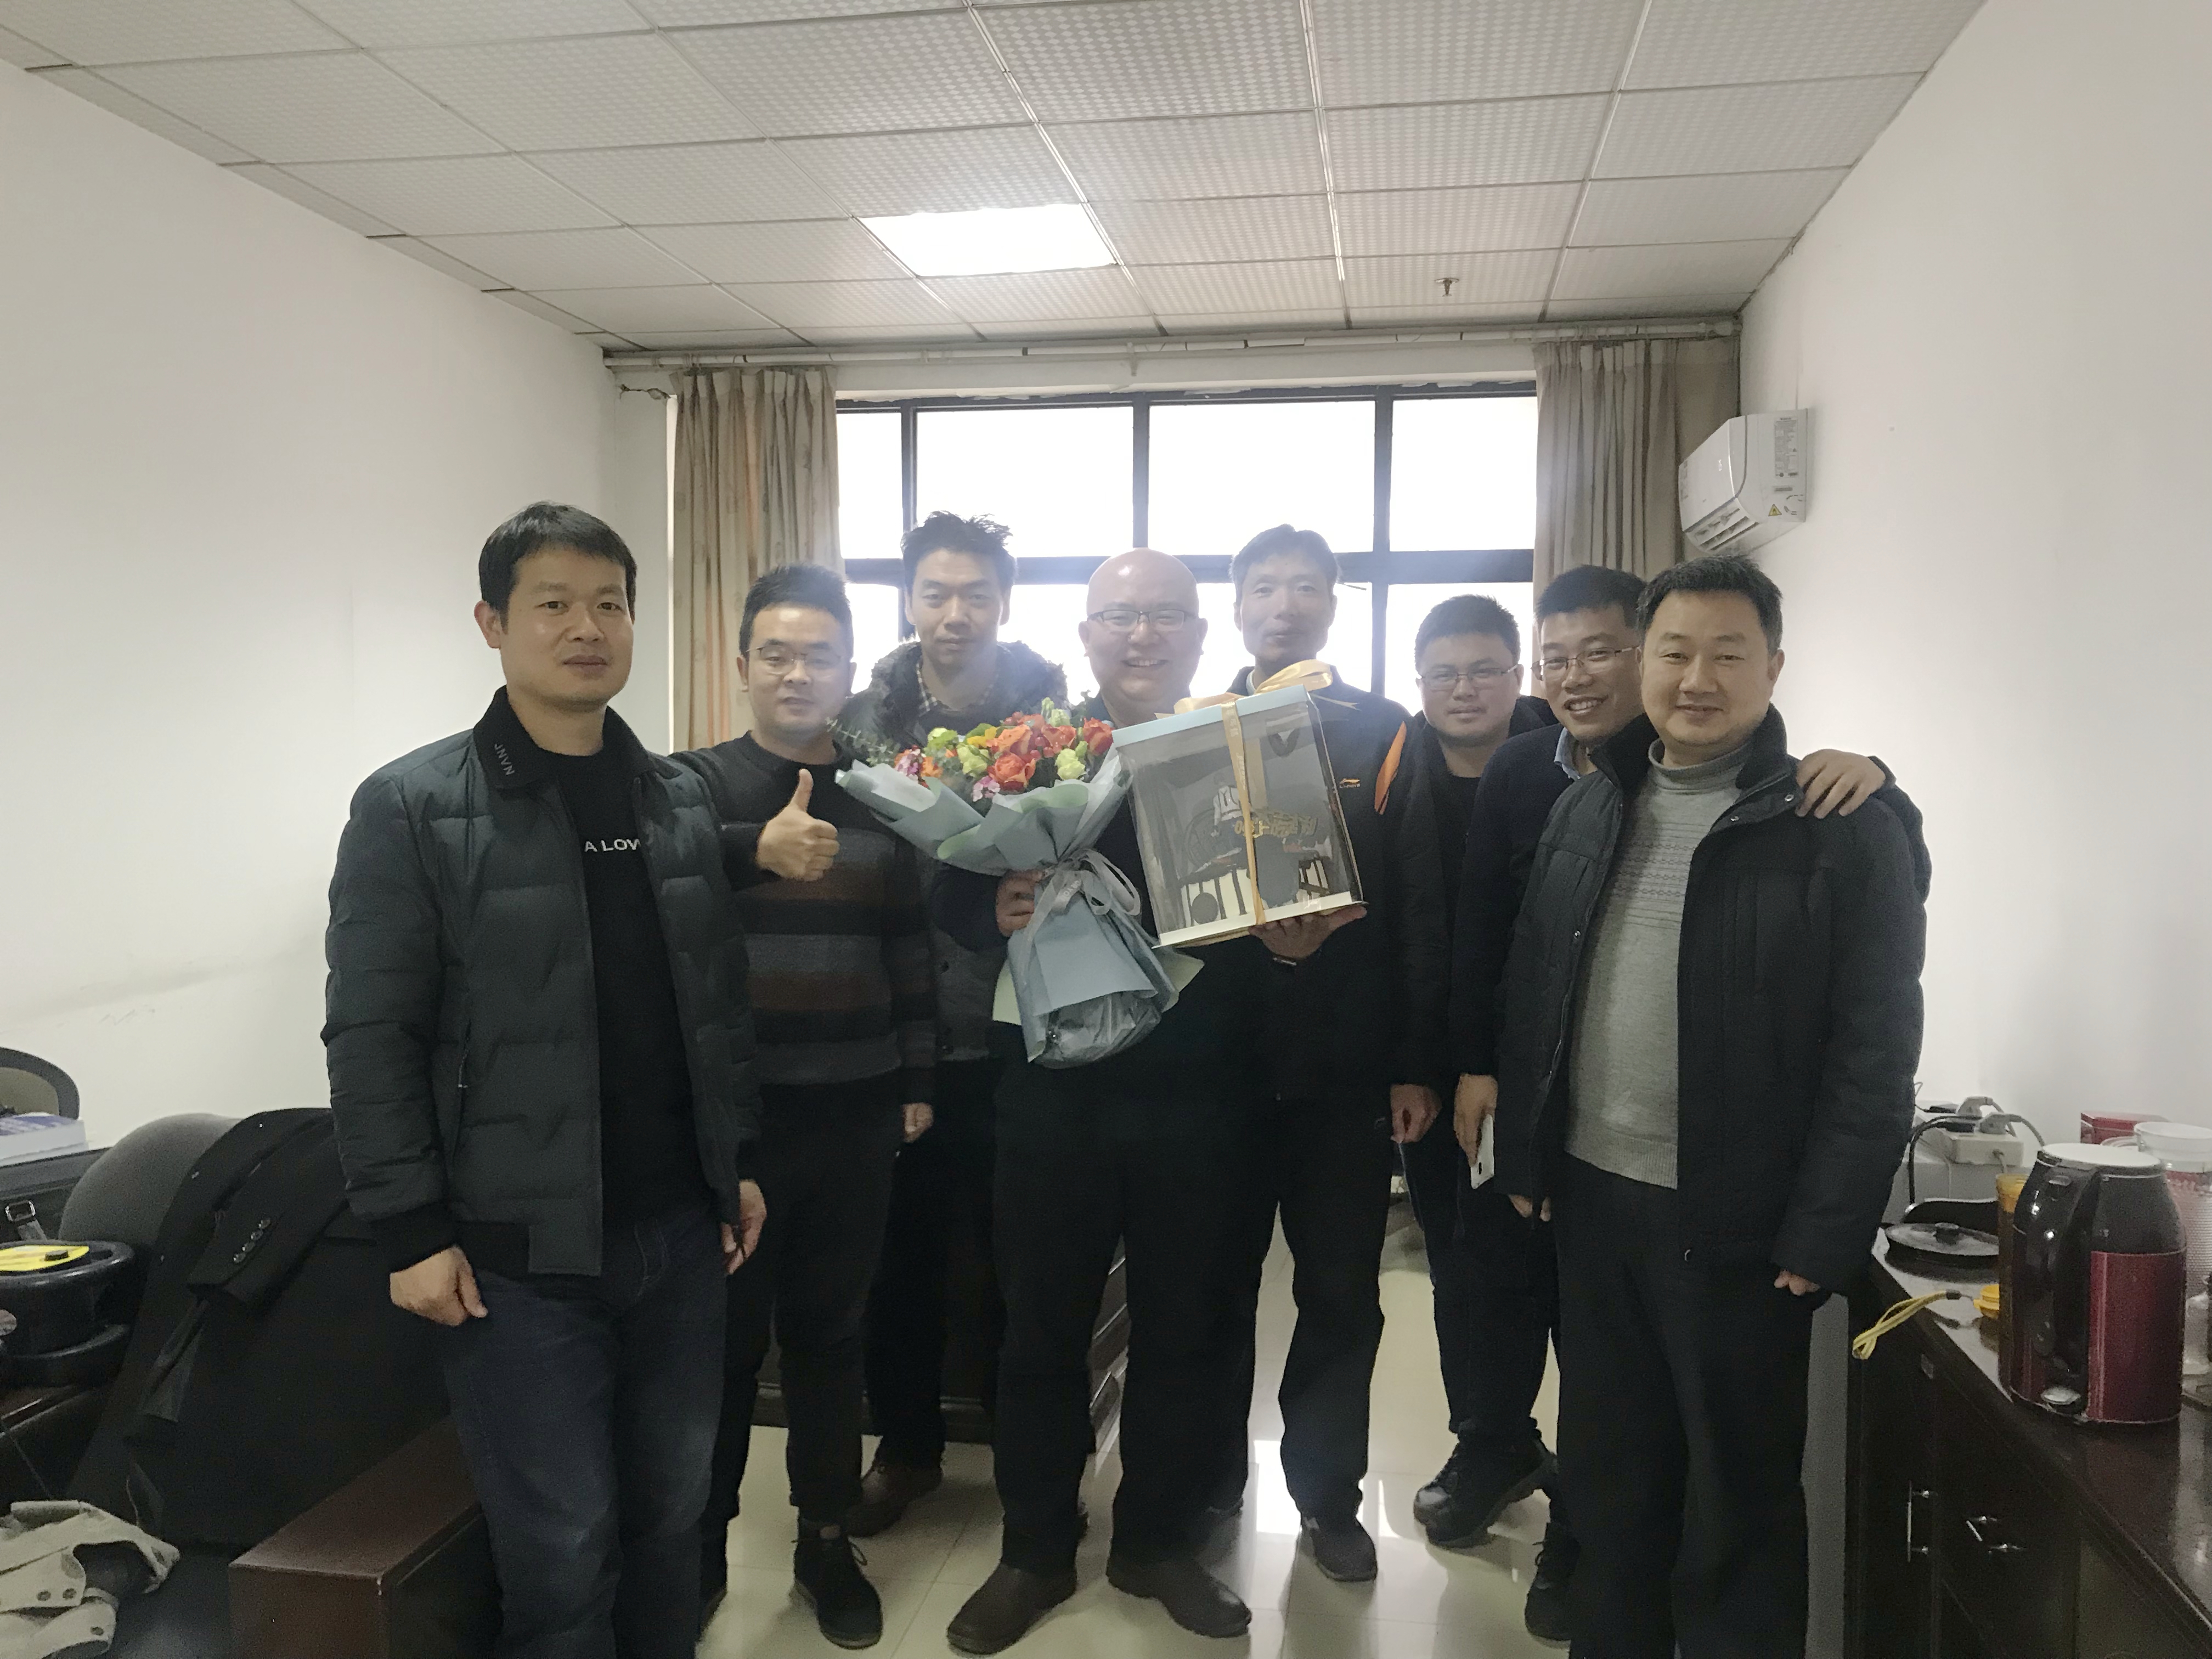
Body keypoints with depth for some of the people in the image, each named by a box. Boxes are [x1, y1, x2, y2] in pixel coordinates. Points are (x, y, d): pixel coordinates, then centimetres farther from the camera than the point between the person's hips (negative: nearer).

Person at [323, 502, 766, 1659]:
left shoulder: (682, 801, 8)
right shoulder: (413, 807, -7)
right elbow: (372, 1036, -8)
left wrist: (740, 1162, 12)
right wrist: (411, 1231, -11)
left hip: (679, 1230, 5)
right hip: (518, 1251, -4)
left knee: (669, 1518, 15)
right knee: (561, 1551, 4)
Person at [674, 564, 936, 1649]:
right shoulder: (695, 784, -2)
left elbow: (909, 949, 10)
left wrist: (916, 1081, 9)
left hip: (855, 1114, 2)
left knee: (831, 1333, 14)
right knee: (726, 1339, 9)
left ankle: (826, 1538, 31)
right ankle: (697, 1548, 29)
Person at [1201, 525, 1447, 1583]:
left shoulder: (1385, 737, 2)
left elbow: (1424, 913, -2)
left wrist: (1418, 1064, -6)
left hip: (1347, 1072, 0)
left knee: (1341, 1298, 10)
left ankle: (1328, 1495, 28)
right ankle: (1209, 1487, 31)